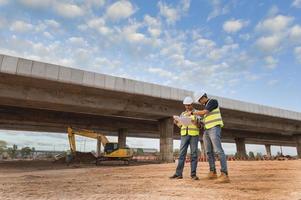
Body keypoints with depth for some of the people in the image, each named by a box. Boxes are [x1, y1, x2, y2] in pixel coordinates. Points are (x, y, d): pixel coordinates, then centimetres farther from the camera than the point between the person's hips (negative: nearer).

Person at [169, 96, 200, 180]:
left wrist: (196, 123, -25)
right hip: (184, 134, 3)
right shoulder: (182, 114, 16)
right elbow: (180, 126, 12)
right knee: (182, 153, -4)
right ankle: (178, 173, -4)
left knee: (194, 154, -6)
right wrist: (176, 123, -10)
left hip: (194, 135, -3)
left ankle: (193, 174, -1)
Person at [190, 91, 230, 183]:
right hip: (207, 130, 9)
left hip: (214, 128, -9)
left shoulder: (213, 101, -4)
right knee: (209, 152, 6)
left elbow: (204, 112, -14)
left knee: (218, 150, -17)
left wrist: (193, 112, -3)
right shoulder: (206, 106, 23)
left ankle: (224, 175, -21)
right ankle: (213, 172, 13)